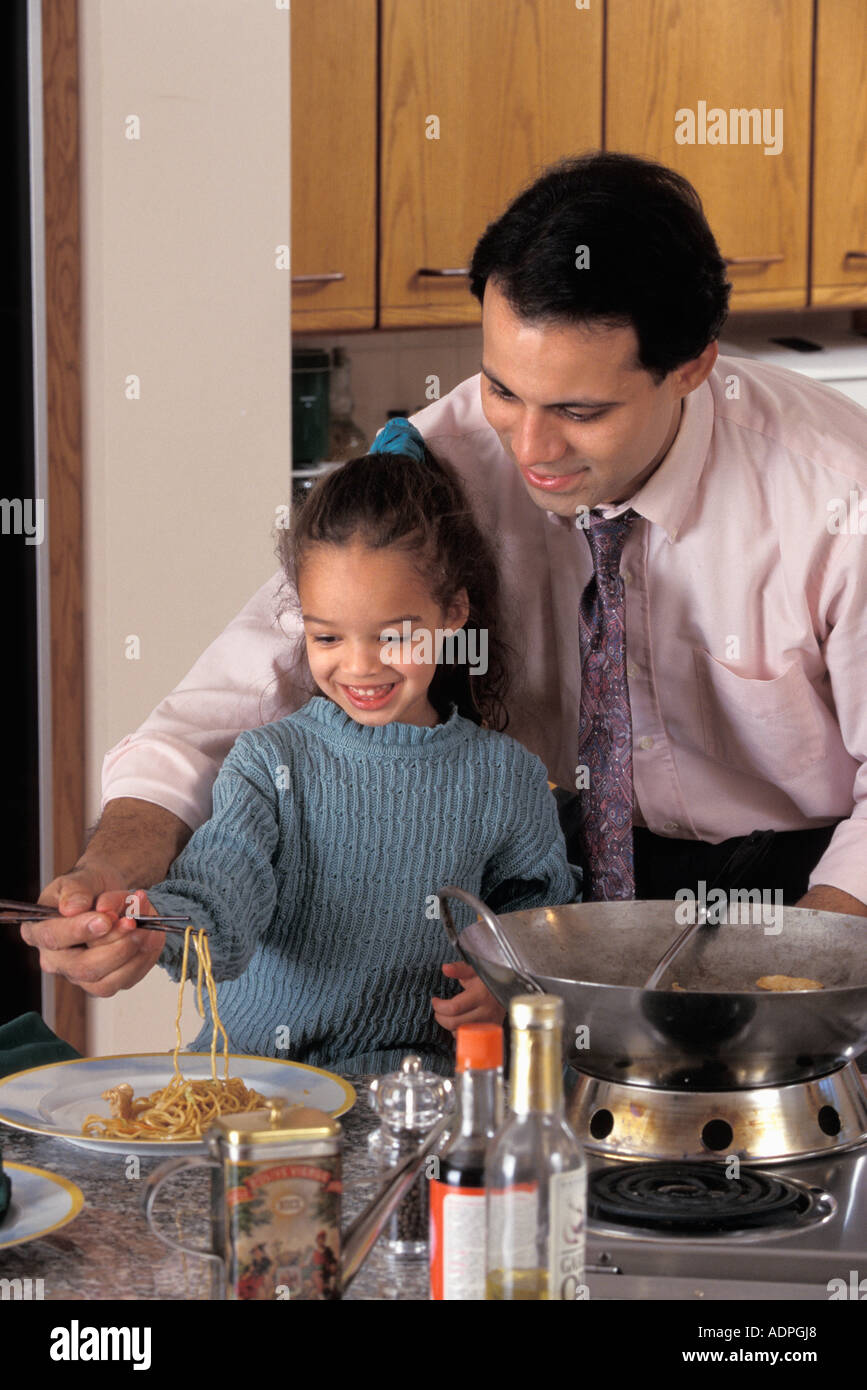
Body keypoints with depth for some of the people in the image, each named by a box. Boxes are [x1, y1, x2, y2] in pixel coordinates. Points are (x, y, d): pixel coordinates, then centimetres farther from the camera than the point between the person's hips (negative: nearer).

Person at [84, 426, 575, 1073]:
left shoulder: (507, 779, 4)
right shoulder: (272, 763, 1)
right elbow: (219, 906, -13)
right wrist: (157, 929, -36)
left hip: (411, 1082, 1)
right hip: (247, 1068, -1)